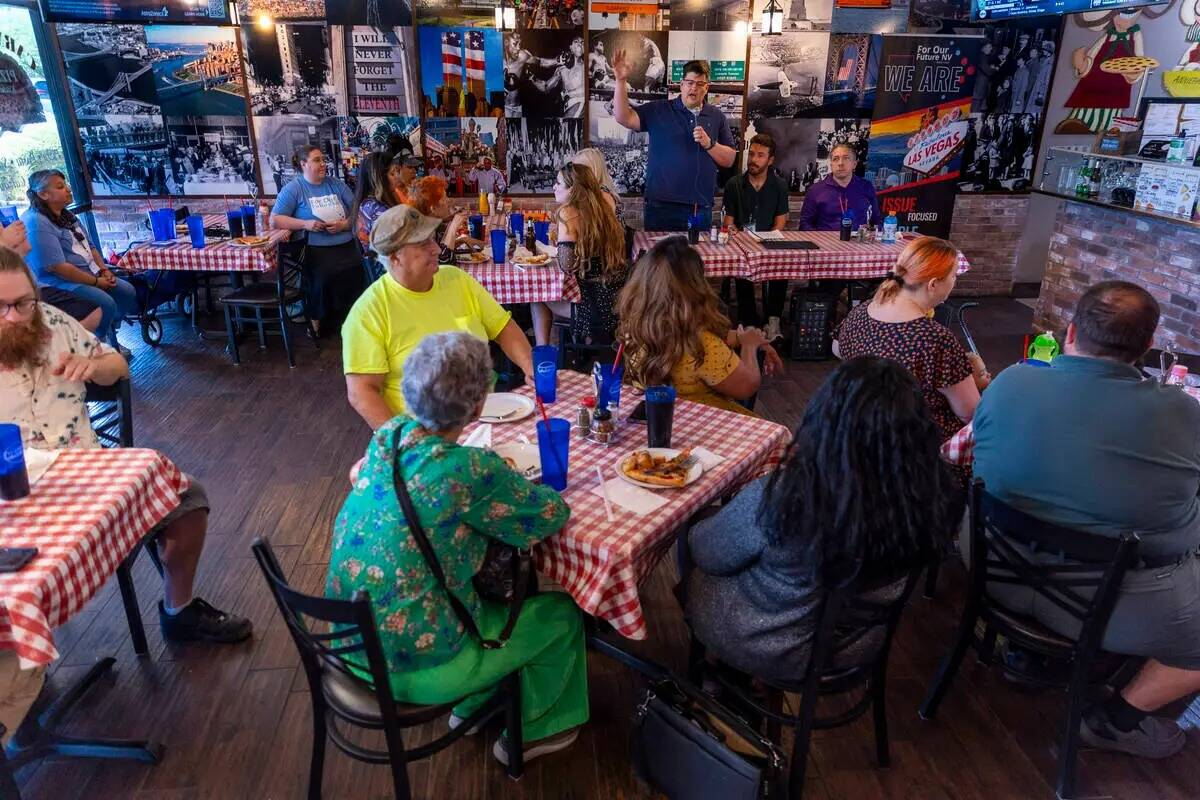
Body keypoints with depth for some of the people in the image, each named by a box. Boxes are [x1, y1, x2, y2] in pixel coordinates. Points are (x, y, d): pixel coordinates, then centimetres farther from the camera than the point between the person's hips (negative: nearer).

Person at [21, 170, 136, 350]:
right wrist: (96, 281, -19)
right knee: (105, 304, -27)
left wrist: (104, 270, -1)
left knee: (128, 292, 2)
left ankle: (108, 336, 15)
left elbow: (89, 246, 17)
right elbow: (58, 267, -25)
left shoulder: (66, 215, 11)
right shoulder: (36, 223, -19)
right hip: (60, 282, -10)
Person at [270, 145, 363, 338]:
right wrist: (305, 224, -10)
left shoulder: (336, 184, 17)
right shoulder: (293, 188, 7)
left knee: (356, 268, -29)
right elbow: (275, 220, 2)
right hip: (315, 248, -3)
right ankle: (318, 322, -12)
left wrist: (344, 224, -7)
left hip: (346, 244, 3)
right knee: (326, 274, -33)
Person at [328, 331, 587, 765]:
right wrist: (519, 487, 7)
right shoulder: (471, 470, -27)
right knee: (562, 613, 12)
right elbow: (554, 514, -14)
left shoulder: (388, 435, -7)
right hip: (412, 665, -7)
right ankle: (533, 731, 33)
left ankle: (472, 708, 42)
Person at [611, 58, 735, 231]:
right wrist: (621, 80, -16)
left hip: (701, 209, 2)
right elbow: (624, 118, -6)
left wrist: (709, 144, -9)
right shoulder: (658, 110, 4)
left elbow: (729, 160, 9)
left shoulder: (717, 116, 10)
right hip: (661, 206, -2)